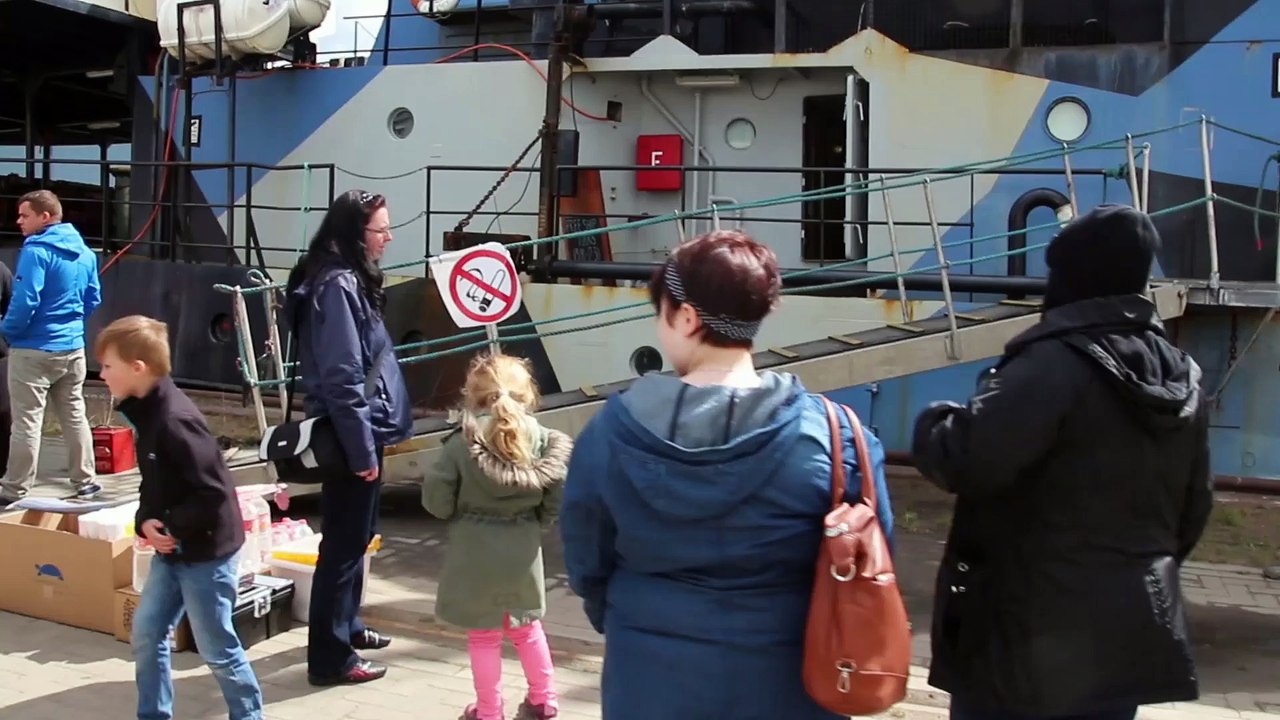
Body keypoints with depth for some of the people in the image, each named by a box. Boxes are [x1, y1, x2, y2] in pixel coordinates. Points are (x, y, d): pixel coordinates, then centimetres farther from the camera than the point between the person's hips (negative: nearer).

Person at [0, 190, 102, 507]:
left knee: (27, 421, -2)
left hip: (34, 350, -7)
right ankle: (85, 481, 20)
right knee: (74, 415, 15)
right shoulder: (84, 252, 9)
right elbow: (93, 301, 15)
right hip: (73, 348, 7)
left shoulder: (36, 251, -16)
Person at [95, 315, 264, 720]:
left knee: (216, 647, 3)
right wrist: (145, 522, -4)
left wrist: (171, 528, -18)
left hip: (207, 551, -10)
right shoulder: (145, 412, 6)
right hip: (172, 550, 10)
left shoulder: (175, 420, -25)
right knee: (146, 634, 14)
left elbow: (213, 493, -26)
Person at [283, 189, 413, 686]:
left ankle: (346, 626, 36)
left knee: (355, 535, 21)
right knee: (345, 542, -2)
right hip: (351, 436, -10)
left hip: (360, 430, 10)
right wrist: (362, 449, -21)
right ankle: (330, 657, 7)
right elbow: (342, 378, -23)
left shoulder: (349, 278, 11)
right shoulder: (337, 285, -20)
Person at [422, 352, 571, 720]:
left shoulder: (461, 444, -13)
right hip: (523, 548, 4)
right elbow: (558, 494, -7)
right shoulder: (543, 439, -6)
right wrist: (537, 520, 10)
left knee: (484, 635, 11)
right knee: (526, 626, 23)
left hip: (475, 550, -3)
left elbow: (436, 501, -11)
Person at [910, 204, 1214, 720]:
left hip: (1033, 636, -8)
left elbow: (967, 458, -26)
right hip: (1131, 629, 8)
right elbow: (1192, 512, 17)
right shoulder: (1183, 378, 9)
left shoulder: (1056, 362, -17)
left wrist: (933, 425, -5)